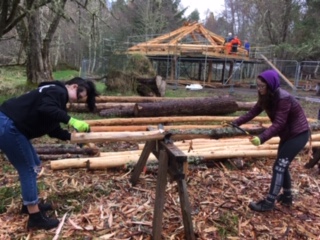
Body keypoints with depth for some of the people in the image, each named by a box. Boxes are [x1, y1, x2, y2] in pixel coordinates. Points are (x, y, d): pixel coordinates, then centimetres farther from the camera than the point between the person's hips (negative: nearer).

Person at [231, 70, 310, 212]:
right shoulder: (266, 97, -3)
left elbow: (278, 123, -34)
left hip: (298, 134, -9)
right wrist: (236, 123, -11)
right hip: (287, 134, 9)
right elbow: (253, 112, -2)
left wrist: (261, 138, -44)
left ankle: (269, 203, -3)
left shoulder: (283, 98, -30)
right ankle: (287, 197, 34)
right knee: (282, 165, 17)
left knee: (279, 166, -11)